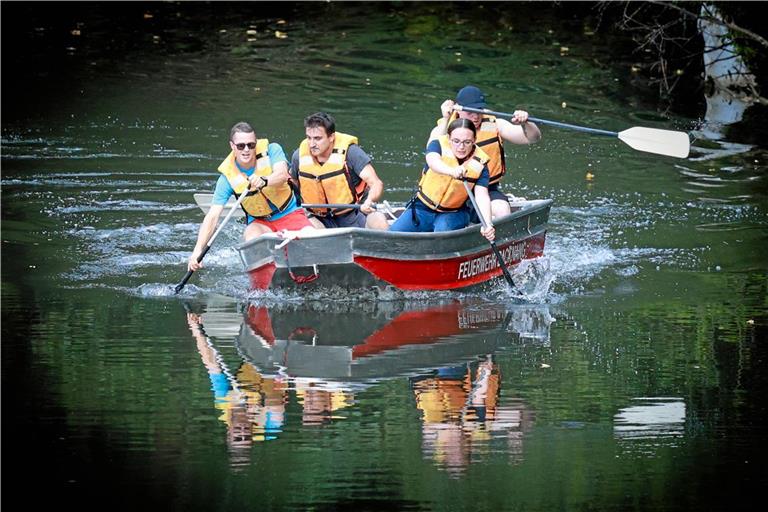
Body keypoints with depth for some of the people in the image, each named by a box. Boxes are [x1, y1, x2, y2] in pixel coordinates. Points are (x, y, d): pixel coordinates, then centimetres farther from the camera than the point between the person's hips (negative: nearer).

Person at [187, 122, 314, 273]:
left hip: (291, 214, 0)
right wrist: (198, 250, -30)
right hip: (260, 222, 0)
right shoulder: (227, 177, -12)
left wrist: (264, 181, -55)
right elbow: (212, 216, -17)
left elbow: (282, 175, -31)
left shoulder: (271, 150, -12)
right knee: (253, 237, -34)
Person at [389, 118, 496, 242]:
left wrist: (487, 224, -42)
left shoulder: (480, 164, -11)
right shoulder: (438, 145, -12)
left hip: (453, 214, -2)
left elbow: (482, 196, -22)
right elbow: (433, 161, -37)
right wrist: (452, 171, -60)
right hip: (423, 208, 2)